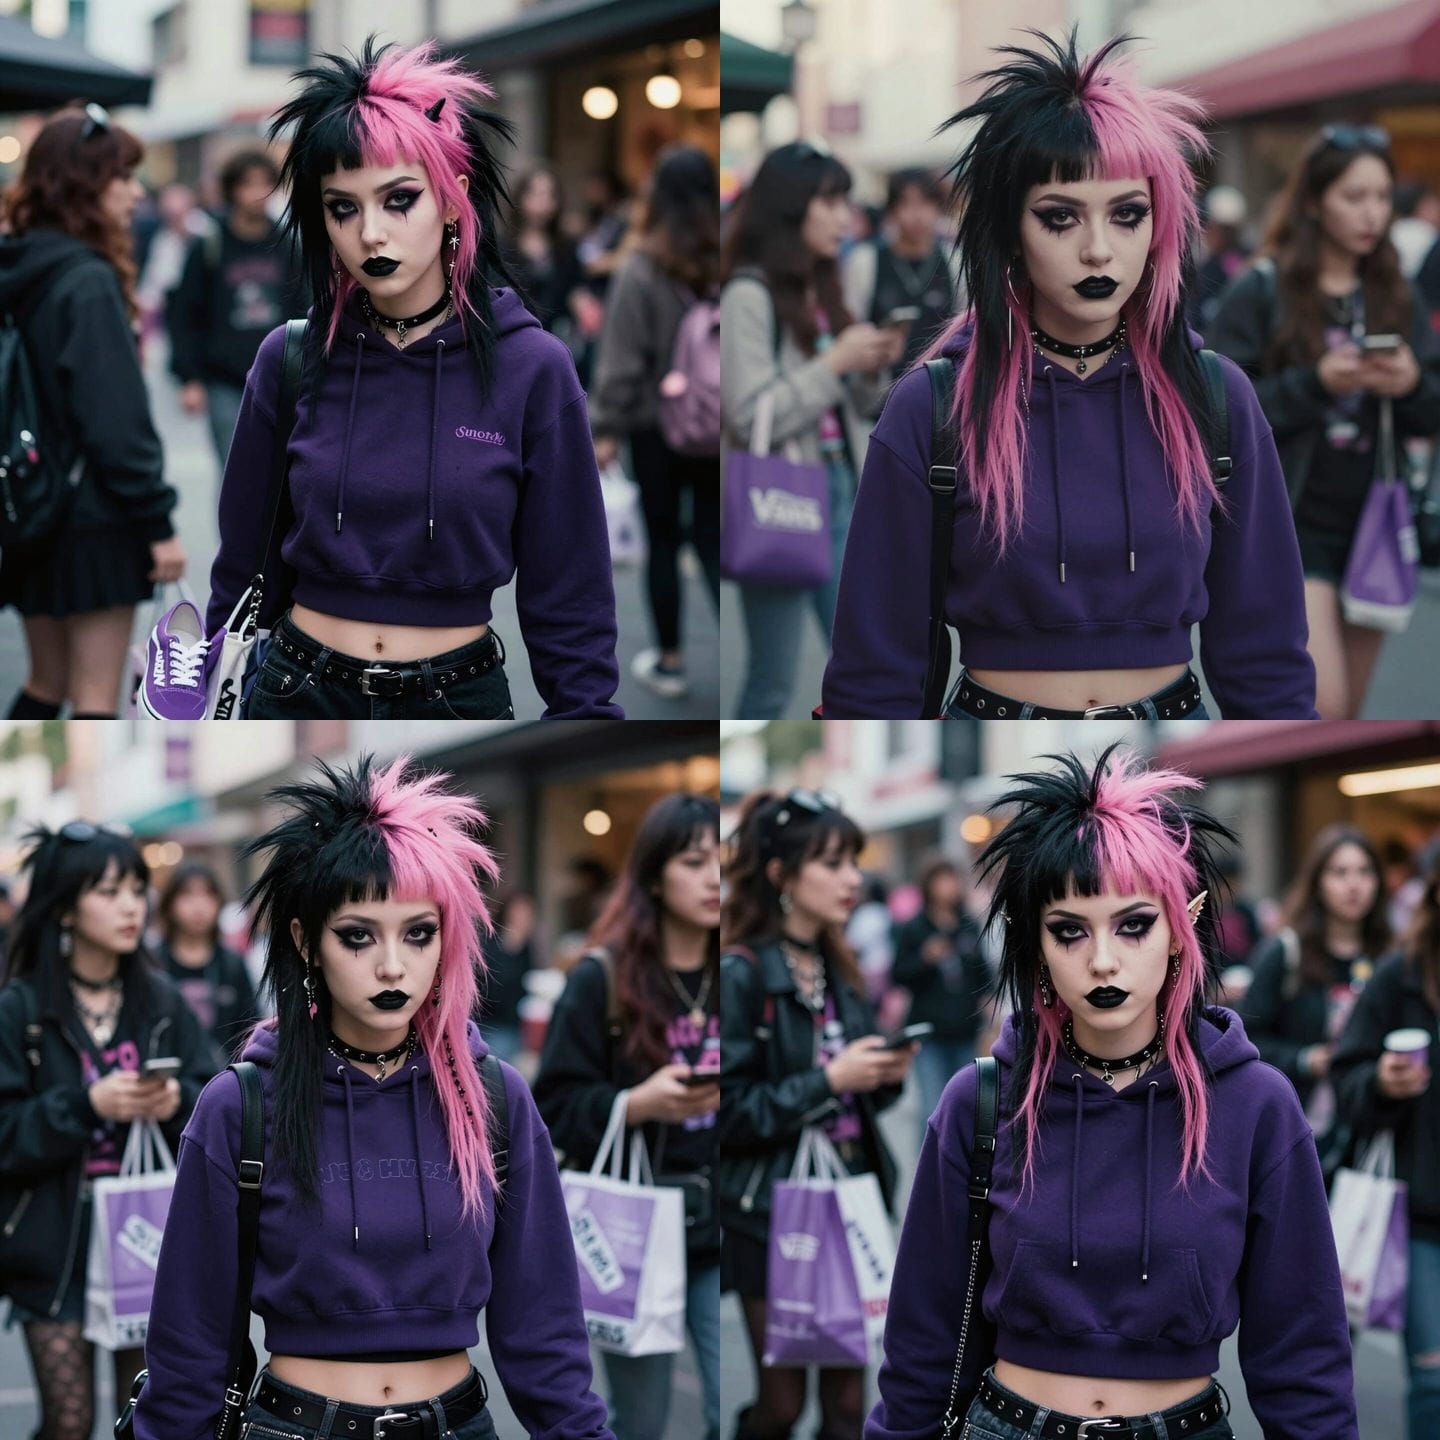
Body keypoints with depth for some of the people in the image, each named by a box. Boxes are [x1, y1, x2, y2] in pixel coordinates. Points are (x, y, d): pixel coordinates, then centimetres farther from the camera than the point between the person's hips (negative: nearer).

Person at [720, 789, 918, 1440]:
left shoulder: (838, 971, 9)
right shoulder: (742, 972, -12)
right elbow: (730, 1113, -17)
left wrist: (885, 1077, -1)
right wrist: (828, 1080, -20)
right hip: (771, 1212, -6)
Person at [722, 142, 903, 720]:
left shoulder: (821, 291, 10)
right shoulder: (749, 295, -12)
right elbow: (750, 416, -17)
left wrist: (875, 367, -1)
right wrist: (836, 363, -16)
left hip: (837, 493, 7)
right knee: (772, 681, -1)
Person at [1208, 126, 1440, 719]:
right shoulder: (1262, 292, -6)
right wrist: (1314, 385, -22)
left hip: (1372, 529, 5)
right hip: (1292, 529, -5)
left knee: (1346, 719, 9)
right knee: (1323, 704, -17)